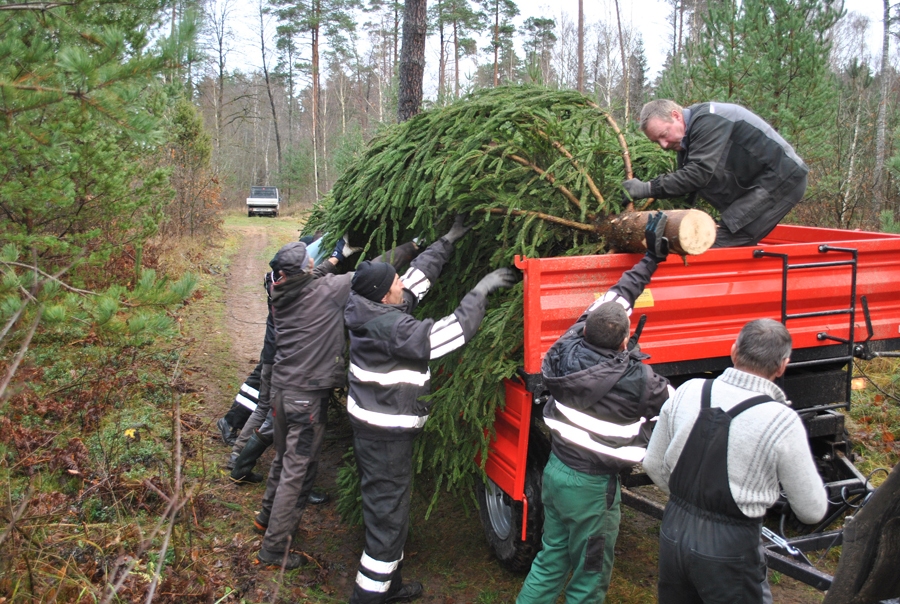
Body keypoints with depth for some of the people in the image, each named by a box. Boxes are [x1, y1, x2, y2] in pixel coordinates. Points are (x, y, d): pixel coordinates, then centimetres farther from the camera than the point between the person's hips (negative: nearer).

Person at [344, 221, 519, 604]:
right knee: (388, 517, 0)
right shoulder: (389, 326, -27)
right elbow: (449, 334, -28)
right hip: (386, 434, -10)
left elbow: (417, 276, 12)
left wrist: (448, 241, 17)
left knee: (383, 508, 22)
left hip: (371, 424, 10)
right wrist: (481, 290, -19)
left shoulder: (372, 311, 0)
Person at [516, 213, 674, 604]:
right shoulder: (637, 381, -23)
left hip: (556, 469, 6)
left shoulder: (569, 349, -9)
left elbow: (614, 297, 5)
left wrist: (649, 261, 16)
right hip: (593, 487, -6)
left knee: (550, 561, 22)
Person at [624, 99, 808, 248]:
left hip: (781, 179, -10)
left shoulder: (707, 120, -18)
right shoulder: (688, 138, 12)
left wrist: (649, 188, -27)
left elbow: (700, 173, -28)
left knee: (724, 244, -19)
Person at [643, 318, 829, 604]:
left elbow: (654, 466, 5)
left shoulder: (687, 392, -6)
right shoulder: (782, 421, -18)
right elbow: (812, 511, -8)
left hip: (673, 530, 4)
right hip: (729, 548, -4)